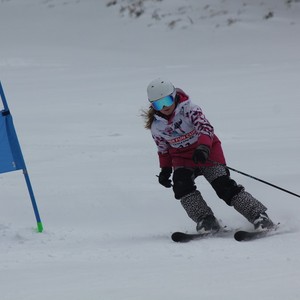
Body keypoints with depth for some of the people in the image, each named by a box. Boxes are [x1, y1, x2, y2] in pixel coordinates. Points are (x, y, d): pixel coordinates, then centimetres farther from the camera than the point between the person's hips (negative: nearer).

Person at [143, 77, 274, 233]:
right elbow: (163, 149, 14)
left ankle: (259, 215, -15)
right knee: (181, 185, -27)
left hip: (207, 151, -4)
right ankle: (206, 220, -22)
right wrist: (165, 169, 5)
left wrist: (203, 147, -48)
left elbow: (205, 127, -32)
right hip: (181, 157, 4)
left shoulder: (188, 108, -18)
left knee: (224, 185, -19)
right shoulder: (156, 126, -3)